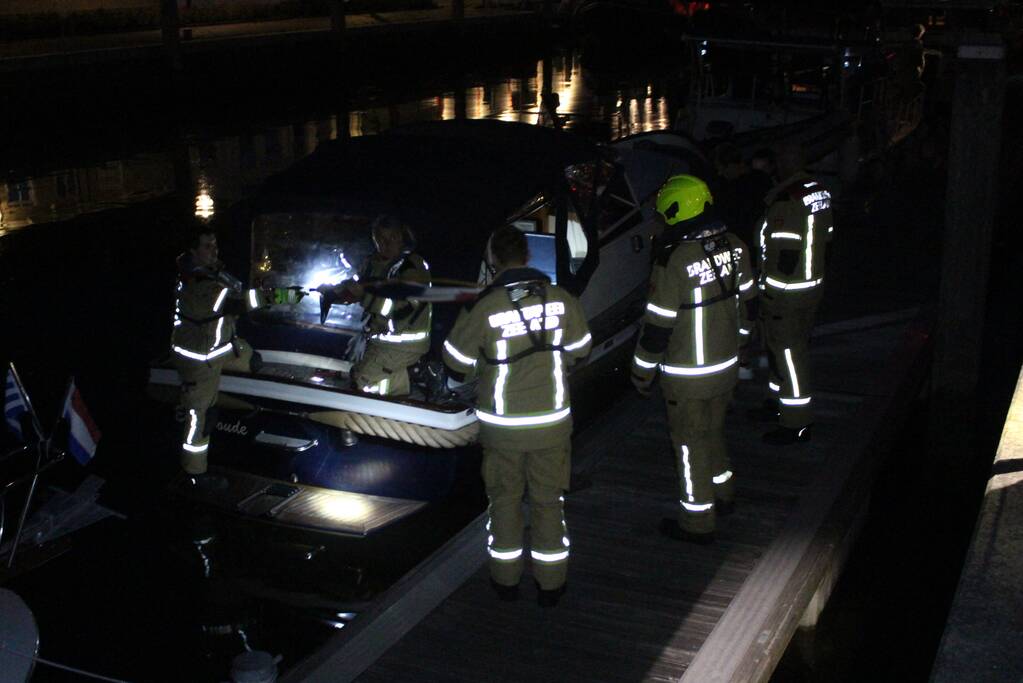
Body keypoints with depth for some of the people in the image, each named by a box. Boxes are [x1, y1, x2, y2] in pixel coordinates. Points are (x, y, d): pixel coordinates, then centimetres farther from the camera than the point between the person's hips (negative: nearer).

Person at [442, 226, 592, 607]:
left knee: (504, 499, 16)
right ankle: (550, 585, 24)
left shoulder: (482, 308, -17)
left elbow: (456, 367, -7)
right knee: (548, 500, 15)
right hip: (552, 421, 1)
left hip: (501, 423, -1)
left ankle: (506, 580, 28)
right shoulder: (562, 300, -10)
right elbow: (579, 352, 6)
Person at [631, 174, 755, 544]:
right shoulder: (733, 246, -3)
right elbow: (745, 301, 9)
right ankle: (722, 495, 44)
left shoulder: (674, 260, -25)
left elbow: (658, 324, -19)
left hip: (687, 376, -7)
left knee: (691, 443, 8)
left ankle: (698, 522, 20)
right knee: (713, 431, 26)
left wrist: (642, 372, -6)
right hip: (726, 363, 7)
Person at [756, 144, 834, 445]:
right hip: (813, 284, 9)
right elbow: (826, 239, 14)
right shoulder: (820, 191, 6)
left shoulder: (787, 200, -23)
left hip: (785, 292, -9)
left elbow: (786, 252, -24)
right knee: (797, 346, 22)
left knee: (787, 351, -2)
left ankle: (796, 423, 5)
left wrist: (770, 288, -17)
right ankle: (788, 403, 38)